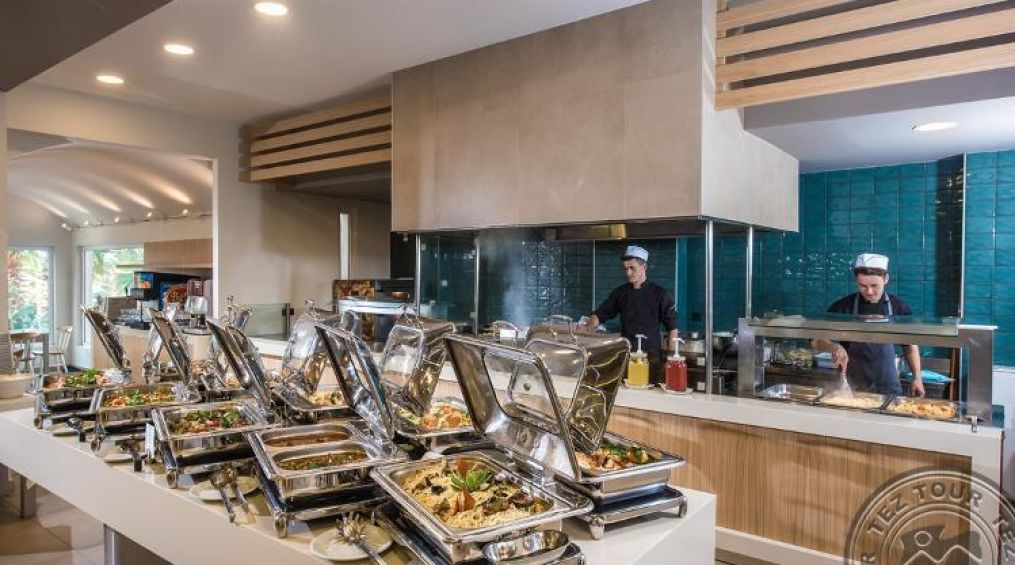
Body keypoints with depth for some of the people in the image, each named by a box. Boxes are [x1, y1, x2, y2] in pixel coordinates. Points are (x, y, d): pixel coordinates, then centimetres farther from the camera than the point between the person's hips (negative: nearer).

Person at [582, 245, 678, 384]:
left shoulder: (660, 294, -3)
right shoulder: (620, 293, 7)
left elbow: (672, 328, -2)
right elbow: (599, 315, 8)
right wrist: (587, 326, -12)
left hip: (651, 357, -3)